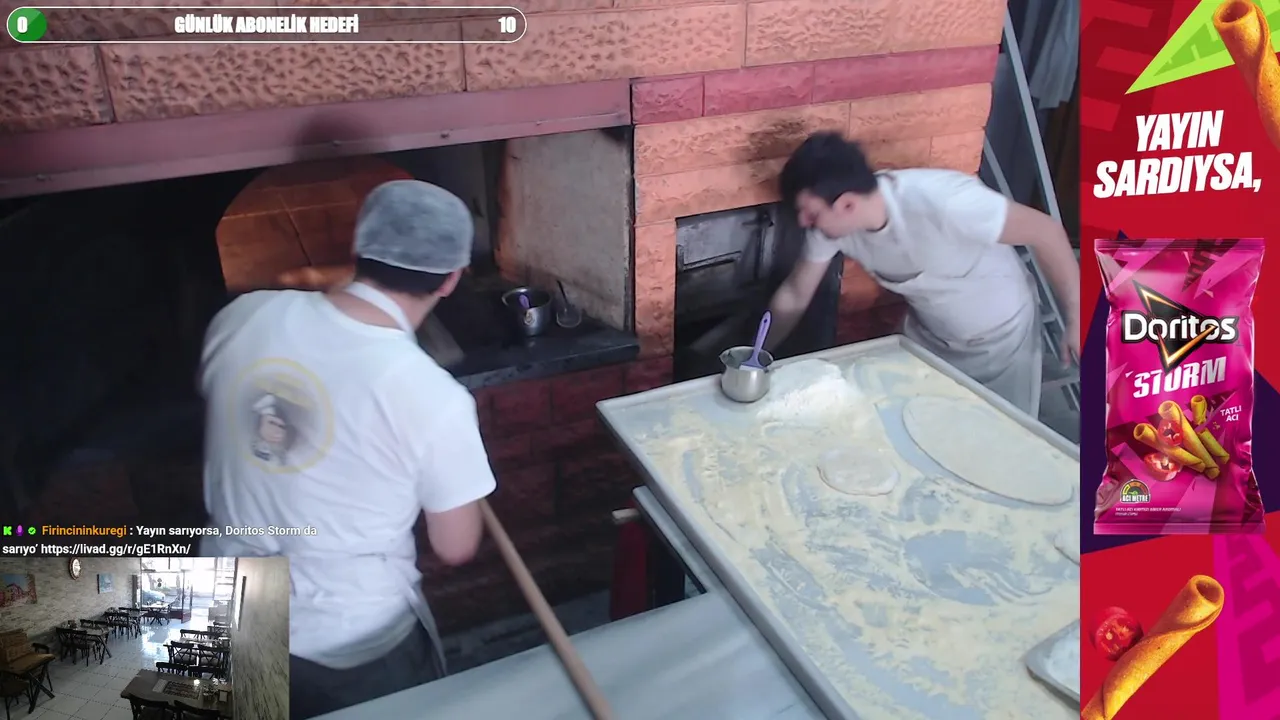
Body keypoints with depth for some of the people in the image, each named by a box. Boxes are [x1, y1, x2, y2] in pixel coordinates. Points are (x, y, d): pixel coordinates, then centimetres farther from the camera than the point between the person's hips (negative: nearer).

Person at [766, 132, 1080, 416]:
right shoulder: (830, 222, -23)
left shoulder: (943, 202, -40)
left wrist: (1076, 319, -20)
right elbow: (794, 295, -7)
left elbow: (1047, 232, -27)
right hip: (929, 338, 4)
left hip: (1001, 339, -4)